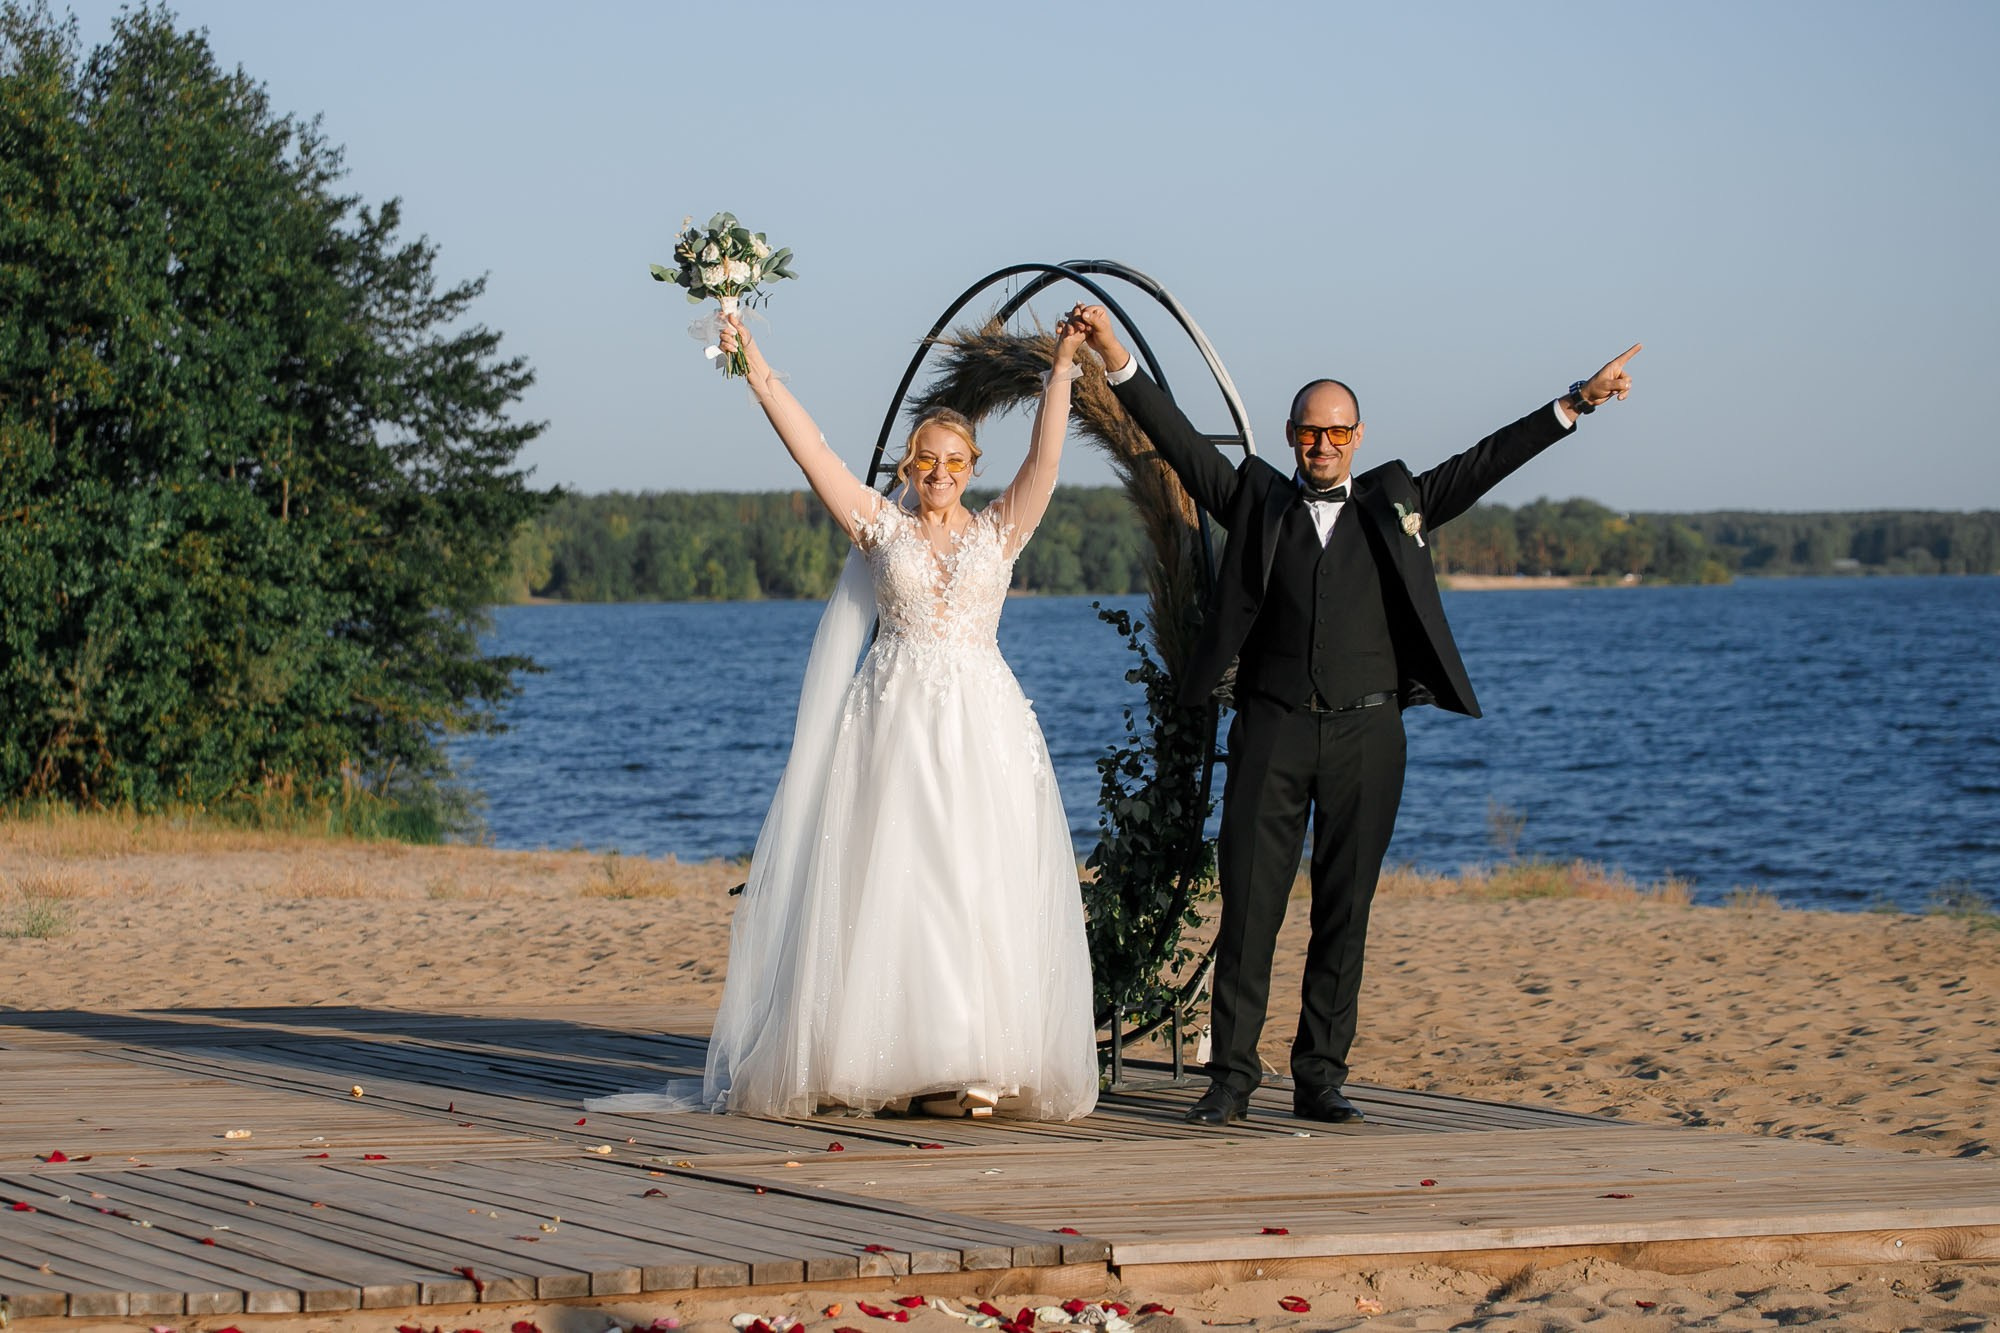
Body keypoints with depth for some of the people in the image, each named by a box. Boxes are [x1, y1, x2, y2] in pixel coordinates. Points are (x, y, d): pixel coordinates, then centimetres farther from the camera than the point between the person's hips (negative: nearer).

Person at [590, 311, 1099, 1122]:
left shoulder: (999, 531, 9)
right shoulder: (881, 526, 8)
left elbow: (1044, 459, -3)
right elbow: (810, 449, 3)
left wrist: (1063, 368, -14)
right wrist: (757, 371, -4)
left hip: (982, 727, 0)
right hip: (893, 723, 0)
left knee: (981, 887, -5)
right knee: (888, 885, -4)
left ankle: (979, 1063, -5)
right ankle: (896, 1063, -3)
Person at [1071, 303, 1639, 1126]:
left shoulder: (1394, 505, 14)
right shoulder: (1257, 501, 10)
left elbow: (1485, 463, 11)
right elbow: (1178, 442, 3)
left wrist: (1574, 404, 4)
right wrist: (1118, 365, -8)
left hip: (1364, 733, 1)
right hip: (1272, 732, -1)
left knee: (1344, 912, 3)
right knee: (1249, 906, -4)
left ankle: (1320, 1079, 8)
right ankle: (1231, 1078, -1)